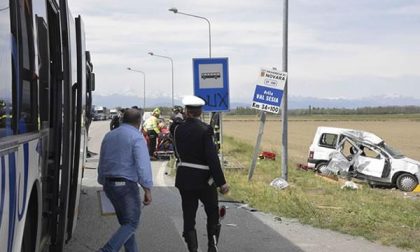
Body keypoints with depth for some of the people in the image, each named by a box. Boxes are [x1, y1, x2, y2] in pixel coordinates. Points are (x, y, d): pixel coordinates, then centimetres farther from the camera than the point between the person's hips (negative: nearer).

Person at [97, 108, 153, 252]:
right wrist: (147, 189, -18)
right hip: (127, 185, -8)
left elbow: (102, 163, 19)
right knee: (131, 223, -2)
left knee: (125, 222, 17)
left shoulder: (109, 136, 13)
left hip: (109, 184, 8)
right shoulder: (136, 137, -10)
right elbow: (143, 165, -19)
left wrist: (103, 182, 30)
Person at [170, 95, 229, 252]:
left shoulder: (177, 128, -3)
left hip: (184, 179, 3)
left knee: (189, 217, 8)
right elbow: (212, 158, -19)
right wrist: (221, 182, -16)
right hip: (204, 179, -3)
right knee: (213, 214, 16)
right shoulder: (205, 129, -15)